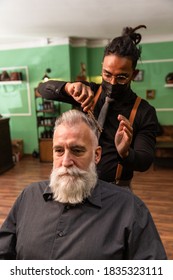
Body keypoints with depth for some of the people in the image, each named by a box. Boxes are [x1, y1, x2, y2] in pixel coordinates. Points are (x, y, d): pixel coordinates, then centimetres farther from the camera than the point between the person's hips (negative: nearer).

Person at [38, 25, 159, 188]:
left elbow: (145, 162, -16)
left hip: (116, 187, -1)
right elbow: (43, 88, -8)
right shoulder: (88, 93, -4)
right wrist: (68, 87, -30)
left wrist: (125, 153, -39)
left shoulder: (145, 112, -11)